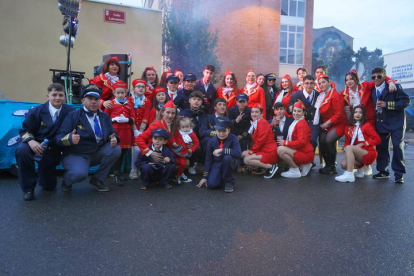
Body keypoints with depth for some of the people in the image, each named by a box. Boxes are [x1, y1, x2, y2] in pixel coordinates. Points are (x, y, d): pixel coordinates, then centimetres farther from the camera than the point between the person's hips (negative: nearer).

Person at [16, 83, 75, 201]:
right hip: (36, 144, -1)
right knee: (22, 151, -38)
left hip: (53, 151, 1)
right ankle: (28, 188, -17)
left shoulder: (70, 112, -11)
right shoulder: (36, 111, -10)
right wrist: (31, 141, -27)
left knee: (49, 186, 7)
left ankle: (42, 171, 46)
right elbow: (25, 130, -5)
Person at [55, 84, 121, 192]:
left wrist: (114, 139, -16)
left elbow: (112, 133, 9)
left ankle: (97, 179, 0)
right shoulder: (73, 116, -6)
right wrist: (69, 139, -35)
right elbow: (59, 137, -12)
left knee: (116, 149, -19)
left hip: (97, 153, 5)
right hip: (76, 155, -5)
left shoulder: (104, 116, 10)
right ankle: (66, 180, 7)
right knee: (79, 173, -34)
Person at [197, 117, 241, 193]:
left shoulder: (233, 138, -15)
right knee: (211, 184, -19)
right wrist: (205, 177, -1)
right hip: (217, 163, 2)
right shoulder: (212, 141, -8)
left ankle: (229, 182, -13)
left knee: (227, 157, -36)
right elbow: (208, 159, -2)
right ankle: (222, 178, 19)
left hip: (229, 163, -2)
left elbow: (238, 153, -31)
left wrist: (222, 150, -30)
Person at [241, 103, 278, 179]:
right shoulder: (255, 123, 16)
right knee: (243, 154, 8)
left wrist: (252, 151, -10)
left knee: (247, 160, -19)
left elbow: (261, 140, -18)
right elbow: (256, 140, 16)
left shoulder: (263, 122, -12)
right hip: (262, 150, 10)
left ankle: (271, 167, -13)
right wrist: (252, 150, 2)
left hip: (270, 152, -10)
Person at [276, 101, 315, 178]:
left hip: (306, 154, -10)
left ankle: (296, 171, -9)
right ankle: (303, 166, 10)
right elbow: (292, 139, 15)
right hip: (298, 151, 10)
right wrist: (284, 141, -2)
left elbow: (302, 142, -24)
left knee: (280, 150, -25)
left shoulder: (302, 123, -15)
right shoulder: (295, 122, 13)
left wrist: (285, 143, -17)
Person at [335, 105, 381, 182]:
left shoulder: (366, 125, -4)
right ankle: (359, 168, 10)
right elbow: (347, 142, 8)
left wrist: (362, 144, -16)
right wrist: (345, 148, -15)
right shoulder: (348, 127, 8)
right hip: (357, 154, 5)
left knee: (349, 147, -30)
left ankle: (349, 175, -35)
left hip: (369, 154, -5)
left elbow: (377, 139, -9)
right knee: (343, 164, -23)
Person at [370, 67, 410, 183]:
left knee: (397, 147, -6)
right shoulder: (373, 91, 8)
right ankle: (383, 171, 20)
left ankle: (398, 174, 3)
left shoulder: (395, 87, -9)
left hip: (396, 123, -5)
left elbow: (406, 101, -16)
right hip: (381, 123, 5)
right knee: (381, 147, 8)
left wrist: (387, 104, -24)